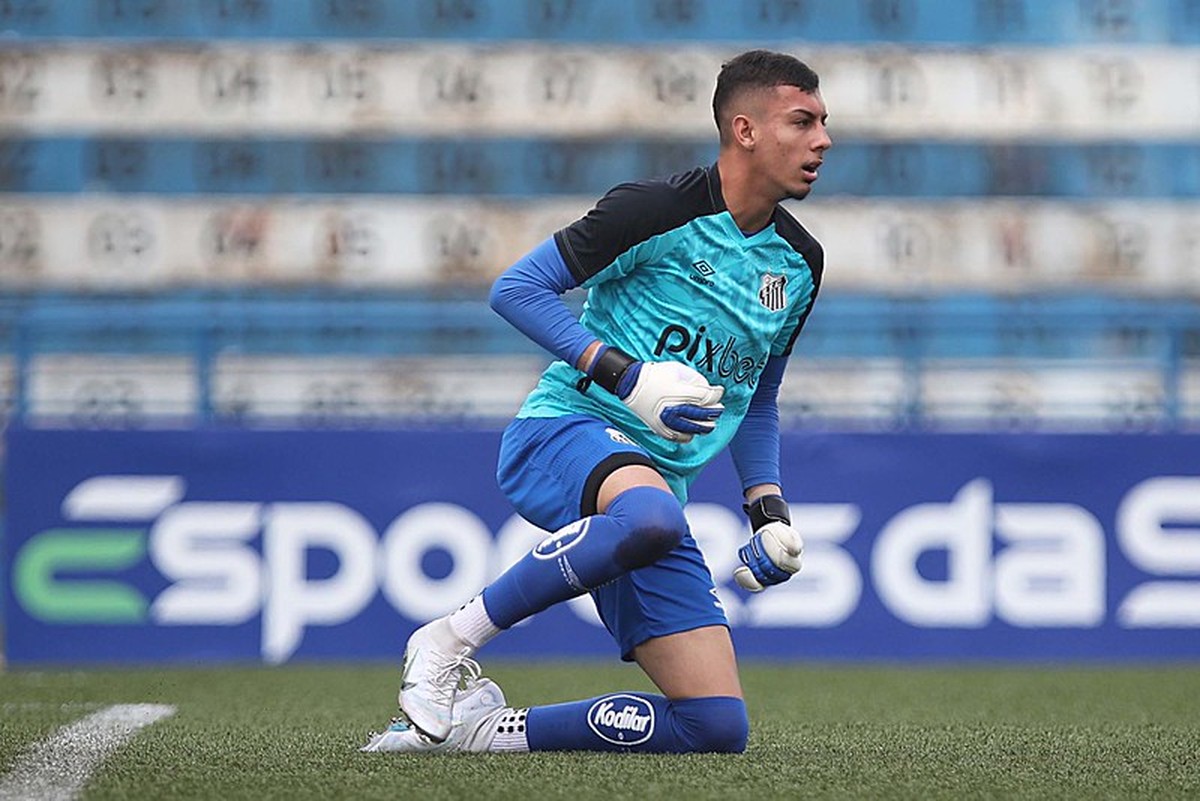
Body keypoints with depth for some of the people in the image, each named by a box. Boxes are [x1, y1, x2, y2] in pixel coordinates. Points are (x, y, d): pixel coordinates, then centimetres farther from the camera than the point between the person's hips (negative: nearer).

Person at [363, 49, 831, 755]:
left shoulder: (800, 263, 14)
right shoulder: (659, 211, -7)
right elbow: (517, 288, -8)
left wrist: (769, 509, 13)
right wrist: (625, 375, -18)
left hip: (657, 479, 7)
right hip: (563, 432, -7)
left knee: (719, 724, -9)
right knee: (649, 515, -45)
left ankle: (481, 726, 2)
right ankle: (447, 643, -25)